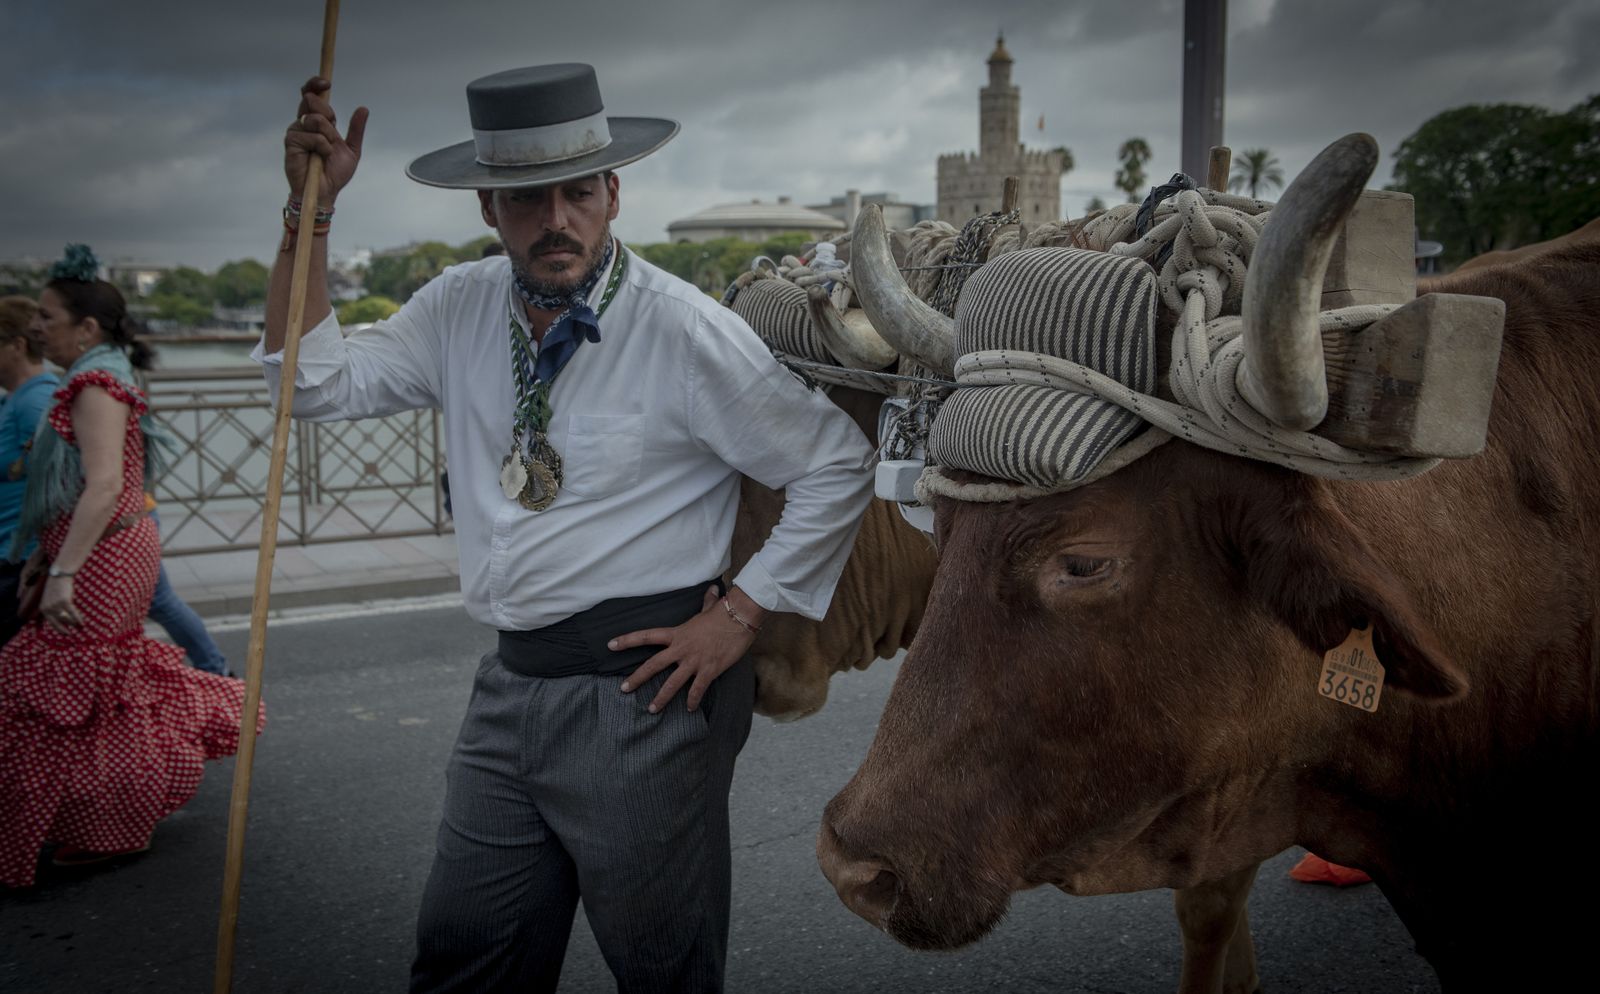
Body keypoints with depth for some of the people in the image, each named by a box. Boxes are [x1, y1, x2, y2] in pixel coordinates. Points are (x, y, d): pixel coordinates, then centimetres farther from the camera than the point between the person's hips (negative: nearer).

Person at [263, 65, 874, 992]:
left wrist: (736, 616, -9)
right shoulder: (461, 308, 5)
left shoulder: (684, 330, -12)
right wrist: (311, 211, -2)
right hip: (510, 685, 6)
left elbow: (839, 464, -8)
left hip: (641, 688, -5)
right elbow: (318, 383, 5)